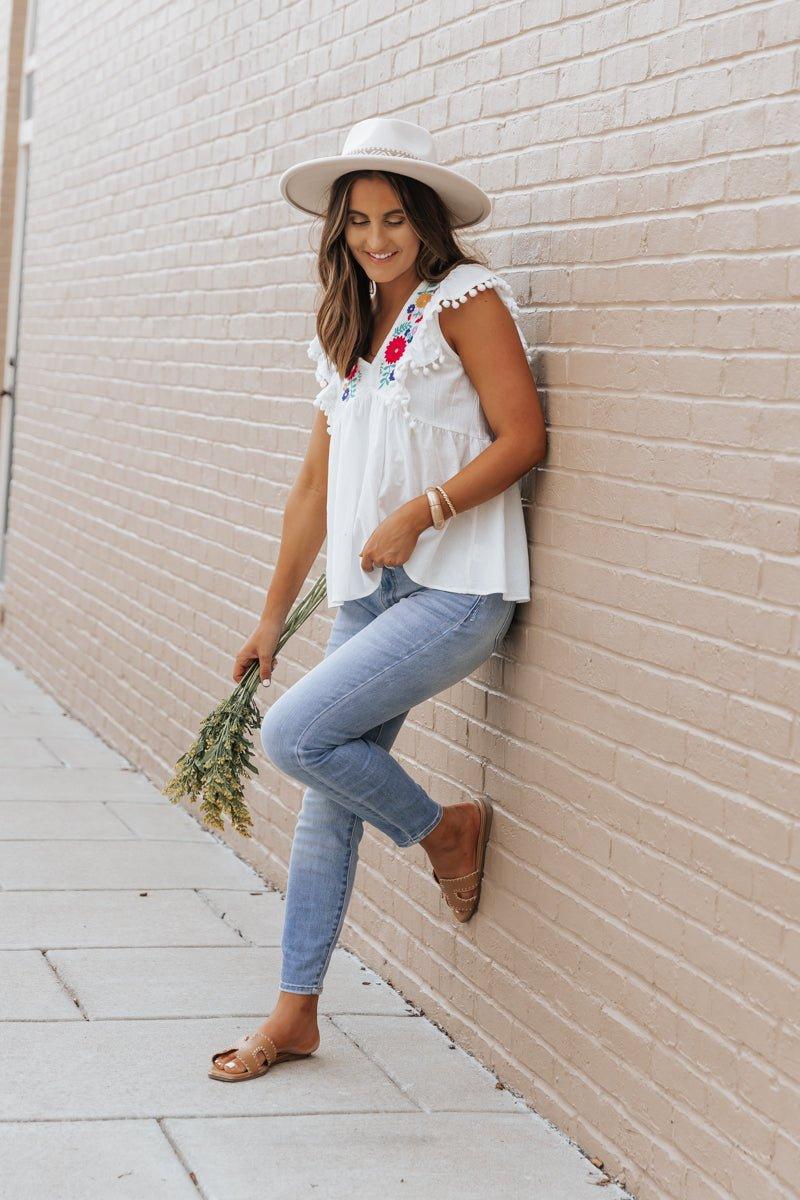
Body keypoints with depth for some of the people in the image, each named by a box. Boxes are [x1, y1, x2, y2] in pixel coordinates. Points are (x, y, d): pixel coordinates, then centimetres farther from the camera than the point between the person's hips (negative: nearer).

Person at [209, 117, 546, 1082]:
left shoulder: (464, 299, -6)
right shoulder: (350, 332, 15)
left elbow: (523, 436, -12)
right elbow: (317, 483, 16)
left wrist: (419, 512, -21)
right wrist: (272, 619, 15)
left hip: (457, 590, -7)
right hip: (368, 592, 7)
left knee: (295, 734, -18)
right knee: (328, 798, 8)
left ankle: (445, 829, 8)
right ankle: (295, 1013, 18)